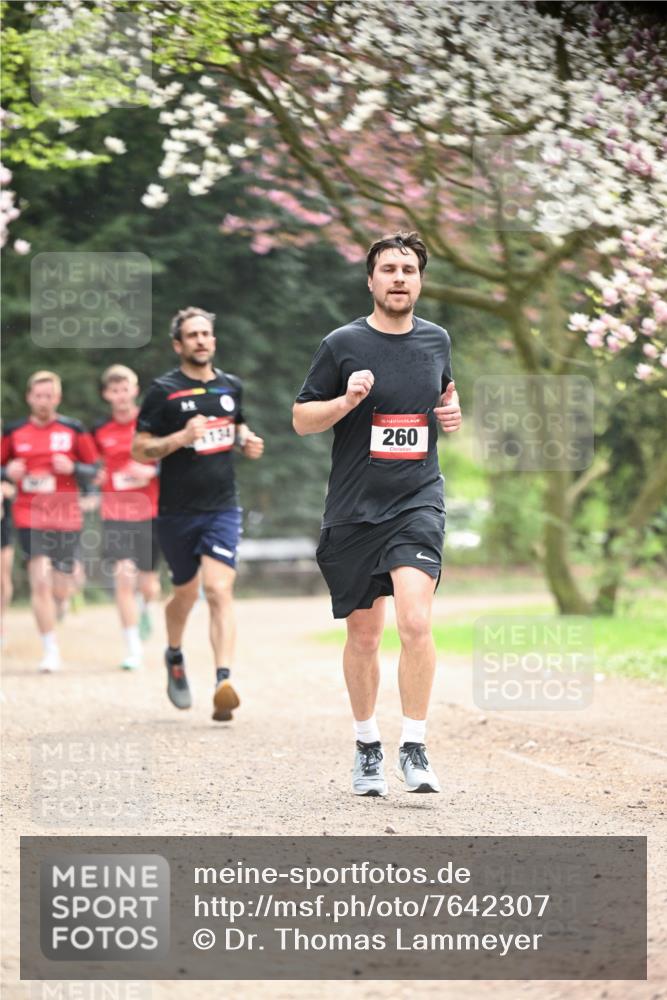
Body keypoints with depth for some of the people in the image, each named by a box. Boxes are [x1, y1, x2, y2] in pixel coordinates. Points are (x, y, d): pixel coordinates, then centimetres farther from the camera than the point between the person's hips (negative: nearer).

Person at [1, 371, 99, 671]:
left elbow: (94, 469, 5)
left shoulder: (74, 430, 1)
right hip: (29, 515, -1)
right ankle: (51, 649, -5)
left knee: (60, 591, 5)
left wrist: (72, 467, -15)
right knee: (40, 582, -14)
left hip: (66, 517, 1)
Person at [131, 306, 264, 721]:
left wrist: (247, 440, 6)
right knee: (186, 592, 13)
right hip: (178, 511, -1)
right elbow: (140, 450, -6)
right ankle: (175, 657, 43)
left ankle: (224, 682, -26)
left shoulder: (231, 386, 9)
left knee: (219, 590, -15)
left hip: (223, 507, 2)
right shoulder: (164, 391, -5)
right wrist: (181, 438, -22)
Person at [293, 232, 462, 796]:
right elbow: (301, 418, 2)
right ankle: (368, 748, 27)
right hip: (353, 510, 0)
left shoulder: (437, 340, 8)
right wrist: (347, 400, -16)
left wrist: (452, 410, 5)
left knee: (416, 620, -20)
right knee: (363, 636, 8)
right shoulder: (343, 344, -2)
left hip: (418, 501, 1)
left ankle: (415, 750, -13)